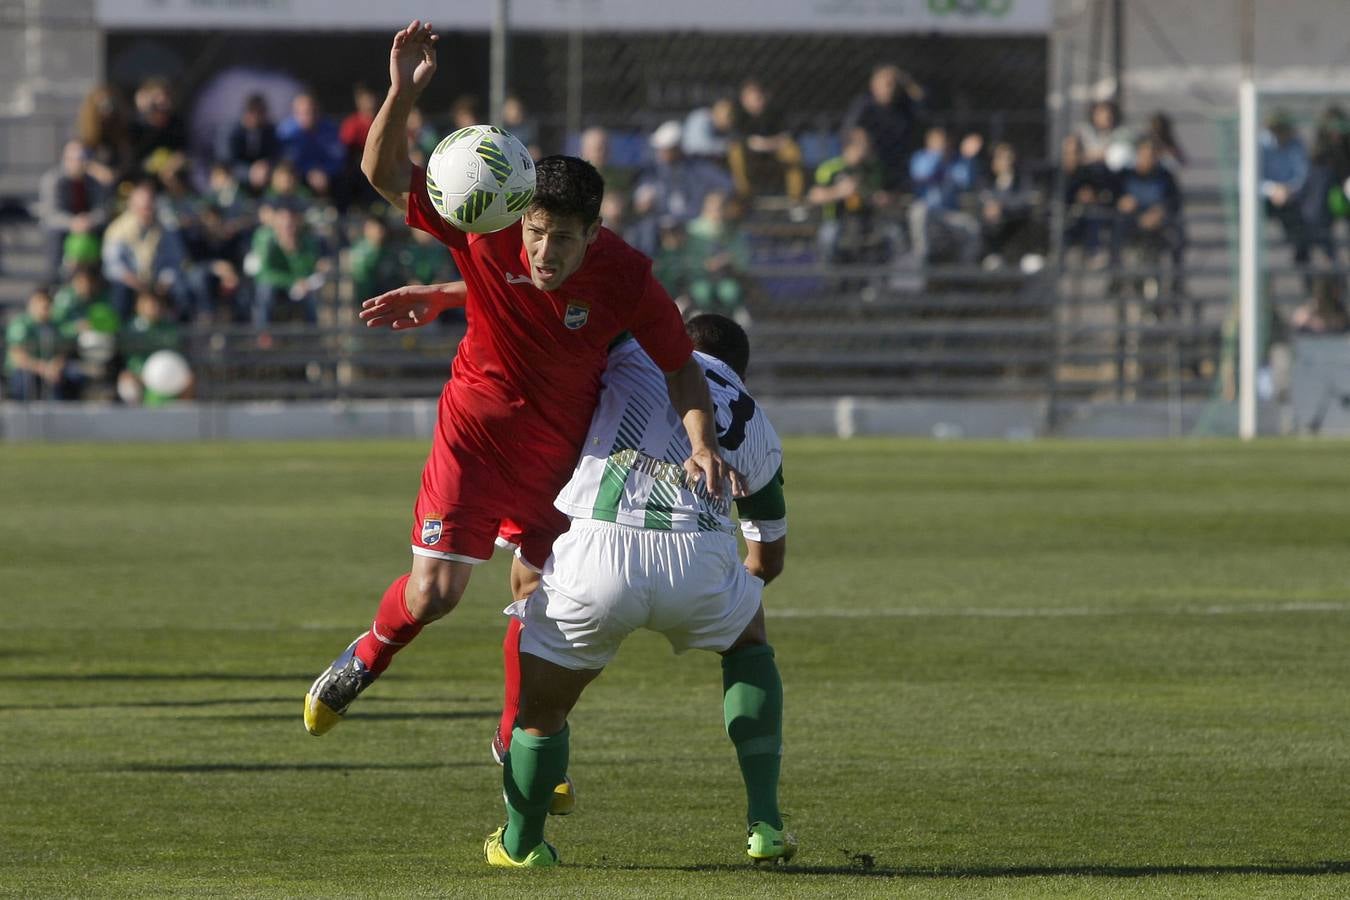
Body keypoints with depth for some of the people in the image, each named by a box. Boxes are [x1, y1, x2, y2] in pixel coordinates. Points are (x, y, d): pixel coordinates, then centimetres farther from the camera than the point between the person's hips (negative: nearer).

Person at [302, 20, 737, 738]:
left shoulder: (626, 278, -22)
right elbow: (384, 172, -22)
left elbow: (682, 368, -10)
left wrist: (702, 444, -26)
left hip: (558, 452, 2)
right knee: (435, 591, -11)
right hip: (474, 433, -2)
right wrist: (403, 93, -38)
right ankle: (367, 657, 22)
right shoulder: (488, 233, -24)